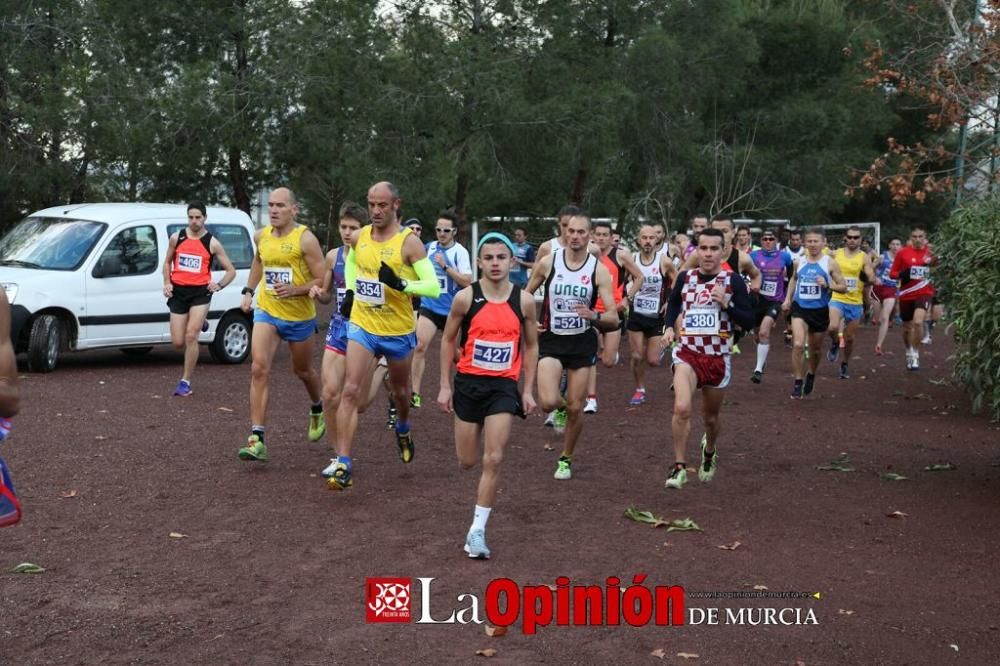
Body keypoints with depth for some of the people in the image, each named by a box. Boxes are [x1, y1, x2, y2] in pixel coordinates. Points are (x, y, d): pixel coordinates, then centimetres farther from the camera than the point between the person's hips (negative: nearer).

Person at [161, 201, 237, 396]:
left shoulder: (212, 243, -1)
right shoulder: (176, 238, 5)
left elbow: (231, 271, 5)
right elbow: (167, 262, 19)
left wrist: (219, 285, -12)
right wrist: (167, 282, 3)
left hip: (200, 292, -3)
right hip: (178, 292, 3)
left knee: (191, 336, -15)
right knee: (178, 342, 1)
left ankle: (186, 382, -5)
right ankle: (199, 325, 37)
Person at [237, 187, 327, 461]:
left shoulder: (306, 239, -14)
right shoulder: (261, 237, 2)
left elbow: (322, 281, -14)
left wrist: (295, 290, -28)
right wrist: (249, 291, 18)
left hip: (299, 317, -3)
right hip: (266, 312, 3)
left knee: (303, 371, 17)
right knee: (259, 369, -14)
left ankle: (318, 409, 51)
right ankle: (257, 439, -17)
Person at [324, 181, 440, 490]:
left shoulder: (409, 242, -14)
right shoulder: (359, 236, 0)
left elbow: (433, 287, -20)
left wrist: (401, 284, -34)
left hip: (398, 331, -2)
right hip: (361, 326, 2)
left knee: (400, 390, 19)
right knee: (350, 390, -13)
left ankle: (403, 430, 53)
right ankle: (343, 465, -13)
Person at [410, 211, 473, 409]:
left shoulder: (460, 252, -9)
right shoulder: (429, 247, 4)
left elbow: (467, 282, -17)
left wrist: (445, 266, -22)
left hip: (451, 309, -2)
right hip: (429, 306, 2)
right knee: (420, 346, -15)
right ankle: (415, 393, -13)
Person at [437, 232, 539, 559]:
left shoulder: (524, 300, -4)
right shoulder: (465, 297, -7)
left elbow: (531, 346, 8)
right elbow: (448, 340, 3)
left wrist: (528, 390, 3)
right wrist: (445, 386, 0)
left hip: (504, 386, 0)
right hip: (469, 382, 1)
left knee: (493, 460, -9)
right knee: (467, 462, 9)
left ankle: (477, 530, -1)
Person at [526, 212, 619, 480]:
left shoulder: (599, 270, -8)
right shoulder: (548, 262, -6)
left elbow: (613, 319, -9)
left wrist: (594, 316, -29)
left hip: (582, 342, 0)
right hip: (551, 340, 0)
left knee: (575, 408, 4)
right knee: (548, 402, -18)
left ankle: (566, 460, 28)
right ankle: (560, 403, 22)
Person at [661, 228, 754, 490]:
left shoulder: (733, 280, -8)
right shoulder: (685, 278, -1)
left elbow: (749, 321, -9)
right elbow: (673, 302, 20)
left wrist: (726, 304, -24)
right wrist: (669, 327, 4)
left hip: (718, 358, 0)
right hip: (687, 354, 0)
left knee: (710, 417, 16)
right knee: (682, 408, -23)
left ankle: (709, 453, 49)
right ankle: (679, 467, -9)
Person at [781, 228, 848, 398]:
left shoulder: (830, 263, -5)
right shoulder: (799, 262, 2)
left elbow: (843, 287, -3)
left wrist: (827, 285, -20)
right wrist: (787, 299, 15)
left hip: (820, 311, 0)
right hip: (799, 308, 0)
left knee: (815, 348, 15)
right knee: (798, 345, -19)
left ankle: (811, 375, 44)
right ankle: (798, 382, -7)